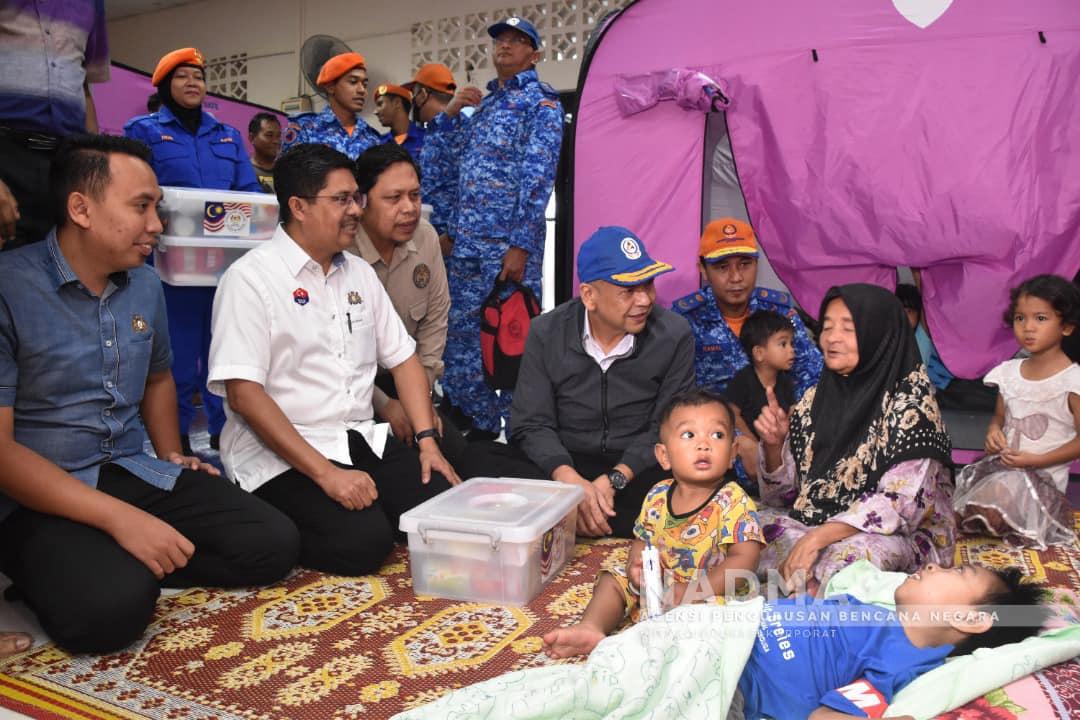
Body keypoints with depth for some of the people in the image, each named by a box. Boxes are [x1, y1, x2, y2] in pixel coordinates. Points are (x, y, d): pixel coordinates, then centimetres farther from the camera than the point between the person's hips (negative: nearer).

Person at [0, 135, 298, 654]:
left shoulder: (146, 286, 7)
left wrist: (171, 456, 10)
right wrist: (119, 519, -25)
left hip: (136, 473, 7)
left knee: (273, 544, -10)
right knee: (110, 604, -34)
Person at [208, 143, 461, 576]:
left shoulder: (360, 273, 12)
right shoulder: (251, 278, -9)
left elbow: (402, 358, 12)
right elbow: (244, 394, -17)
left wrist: (428, 441, -1)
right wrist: (325, 473, -23)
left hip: (362, 440, 6)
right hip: (281, 455, -6)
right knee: (362, 540, -25)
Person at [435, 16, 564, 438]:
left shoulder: (541, 102, 0)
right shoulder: (482, 104, 21)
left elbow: (538, 177, -11)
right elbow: (454, 171, 22)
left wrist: (521, 245, -19)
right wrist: (449, 114, 9)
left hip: (508, 244, -7)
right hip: (466, 242, 7)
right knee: (459, 335, 9)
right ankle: (477, 421, 24)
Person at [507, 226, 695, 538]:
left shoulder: (674, 335, -7)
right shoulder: (546, 333, -4)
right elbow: (532, 424, -6)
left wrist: (614, 480, -22)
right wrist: (570, 481, -25)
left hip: (639, 466, 1)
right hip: (564, 462, -1)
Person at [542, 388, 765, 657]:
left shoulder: (734, 502, -16)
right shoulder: (657, 496, 1)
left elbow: (744, 560, -23)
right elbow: (643, 539, 15)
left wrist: (690, 593, -29)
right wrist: (635, 564, -9)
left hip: (708, 596, -6)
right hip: (655, 587, 7)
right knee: (613, 579, 2)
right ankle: (591, 628, -15)